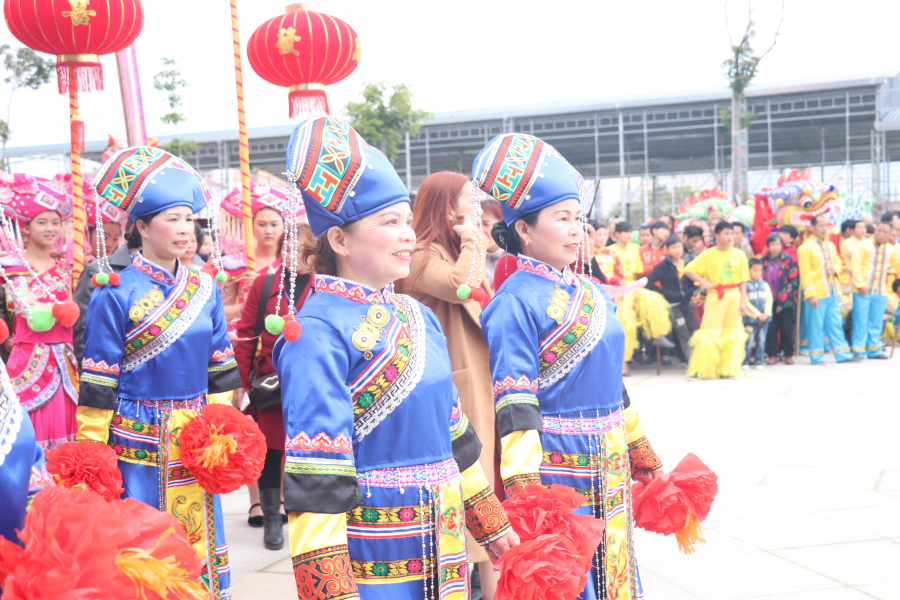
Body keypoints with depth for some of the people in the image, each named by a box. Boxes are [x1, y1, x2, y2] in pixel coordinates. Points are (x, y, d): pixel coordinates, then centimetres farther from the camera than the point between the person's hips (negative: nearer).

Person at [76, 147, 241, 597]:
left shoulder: (206, 289, 6)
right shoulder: (115, 294, -9)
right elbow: (97, 381, -8)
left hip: (194, 440, 5)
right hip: (138, 440, -4)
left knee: (199, 535, 12)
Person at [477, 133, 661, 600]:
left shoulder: (592, 294, 11)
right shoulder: (515, 303, -13)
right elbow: (514, 407, -18)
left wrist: (643, 457, 21)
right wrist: (523, 491, -23)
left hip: (609, 470, 8)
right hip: (554, 469, -8)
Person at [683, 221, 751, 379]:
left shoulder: (739, 255, 5)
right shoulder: (708, 255, -1)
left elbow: (743, 280, 7)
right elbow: (688, 270, -1)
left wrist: (743, 300, 0)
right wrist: (703, 283, -8)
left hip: (734, 296, 3)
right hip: (715, 296, -3)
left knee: (731, 334, 6)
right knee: (709, 332, -6)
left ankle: (727, 369, 14)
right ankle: (702, 369, -2)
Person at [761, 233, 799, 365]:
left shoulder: (788, 259, -1)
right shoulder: (763, 261, 6)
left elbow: (795, 279, -2)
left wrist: (785, 294, -9)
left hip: (785, 301, -2)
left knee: (786, 328, 3)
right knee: (771, 328, 2)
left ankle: (788, 354, 12)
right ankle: (772, 354, 10)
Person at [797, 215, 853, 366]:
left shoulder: (830, 246, 14)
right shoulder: (806, 248, -9)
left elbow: (838, 262, 24)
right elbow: (805, 273, -13)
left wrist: (835, 268, -1)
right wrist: (810, 294, -18)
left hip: (832, 292, 7)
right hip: (817, 294, -7)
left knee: (836, 324, 9)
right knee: (815, 325, -1)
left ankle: (842, 354, 14)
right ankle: (816, 357, 8)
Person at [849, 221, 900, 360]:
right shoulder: (863, 245, -3)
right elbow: (855, 265, -9)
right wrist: (860, 285, -15)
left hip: (880, 292, 4)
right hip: (863, 291, -4)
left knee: (876, 322, 9)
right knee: (860, 321, -4)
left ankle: (873, 348, 18)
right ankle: (858, 350, 1)